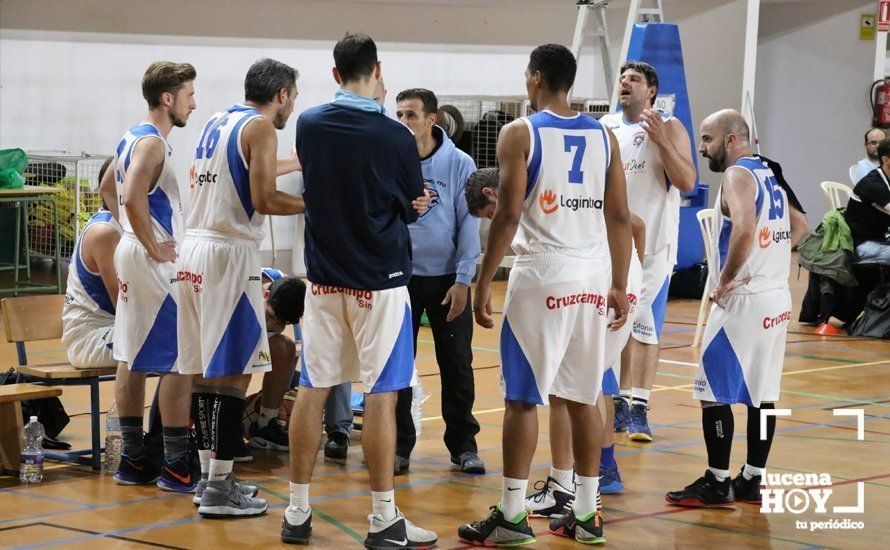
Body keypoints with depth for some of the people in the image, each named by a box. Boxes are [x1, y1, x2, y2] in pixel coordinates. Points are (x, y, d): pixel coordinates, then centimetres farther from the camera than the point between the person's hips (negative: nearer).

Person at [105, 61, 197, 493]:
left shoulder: (131, 138, 14)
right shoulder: (152, 143, -16)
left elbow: (111, 191, 26)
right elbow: (133, 198, -29)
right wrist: (155, 247, -20)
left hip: (130, 251, 10)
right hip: (157, 263, -10)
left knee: (132, 356, 11)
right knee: (180, 360, -7)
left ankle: (132, 460, 16)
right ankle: (177, 467, -6)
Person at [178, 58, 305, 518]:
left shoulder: (217, 122, 17)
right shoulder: (261, 126, -7)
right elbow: (263, 199, -16)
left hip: (195, 247, 9)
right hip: (230, 254, -9)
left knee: (206, 371, 13)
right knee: (233, 374, -5)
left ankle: (210, 476, 20)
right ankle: (219, 489, -5)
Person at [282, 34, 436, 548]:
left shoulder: (309, 125, -2)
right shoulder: (396, 138, -13)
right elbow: (411, 209, 3)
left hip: (325, 278, 4)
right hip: (380, 280, -4)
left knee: (313, 389, 8)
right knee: (381, 395, 0)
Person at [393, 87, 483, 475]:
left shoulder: (458, 163, -4)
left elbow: (468, 224, -3)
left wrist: (463, 281, -7)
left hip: (447, 278, -1)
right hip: (400, 277, 1)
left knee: (457, 364, 5)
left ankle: (463, 443, 16)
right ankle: (399, 445, 14)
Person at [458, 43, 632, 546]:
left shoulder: (520, 133, -4)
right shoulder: (604, 136, 10)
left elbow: (508, 215, -10)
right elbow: (620, 217, 9)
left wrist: (484, 283, -5)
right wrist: (620, 287, 15)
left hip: (542, 273, -5)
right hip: (593, 276, 5)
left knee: (523, 397, 0)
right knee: (582, 398, 11)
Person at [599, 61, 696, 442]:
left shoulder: (669, 128, -1)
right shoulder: (604, 128, 11)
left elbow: (687, 183, -10)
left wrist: (660, 140, -19)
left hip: (652, 243, -4)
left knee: (644, 326, -7)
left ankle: (639, 409, -6)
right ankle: (621, 402, 16)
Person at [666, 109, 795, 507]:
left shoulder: (737, 176, -12)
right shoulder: (769, 175, 16)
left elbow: (744, 229, -30)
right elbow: (798, 226, 27)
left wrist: (726, 280, -21)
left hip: (744, 299, -9)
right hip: (777, 298, 9)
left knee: (714, 392, -2)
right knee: (761, 393, 12)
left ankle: (717, 483, 1)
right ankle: (752, 481, 17)